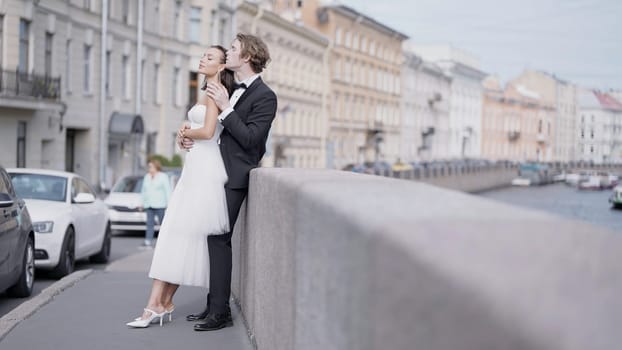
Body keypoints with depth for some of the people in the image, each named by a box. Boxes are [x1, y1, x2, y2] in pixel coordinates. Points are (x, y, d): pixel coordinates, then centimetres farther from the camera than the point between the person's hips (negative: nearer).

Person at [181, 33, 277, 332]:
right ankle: (213, 305, 17)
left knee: (219, 238, -11)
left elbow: (250, 139, -18)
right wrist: (191, 137, 7)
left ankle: (220, 311, -6)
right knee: (214, 237, 9)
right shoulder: (234, 91, 17)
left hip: (234, 176, -9)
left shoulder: (264, 96, -10)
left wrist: (225, 108, -18)